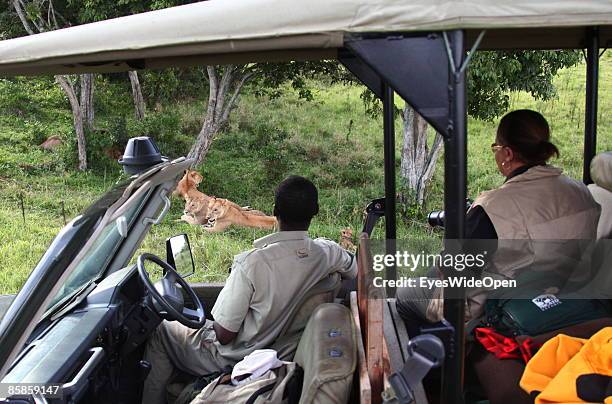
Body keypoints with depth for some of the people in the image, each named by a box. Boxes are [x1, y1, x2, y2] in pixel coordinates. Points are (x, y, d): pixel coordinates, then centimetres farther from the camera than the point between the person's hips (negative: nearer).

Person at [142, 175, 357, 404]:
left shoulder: (253, 263, -32)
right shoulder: (327, 252, -17)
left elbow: (224, 334, -24)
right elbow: (355, 272, 8)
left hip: (232, 360, -6)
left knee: (160, 331, 15)